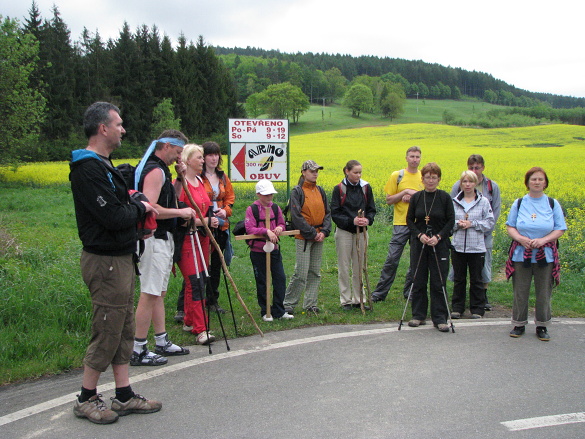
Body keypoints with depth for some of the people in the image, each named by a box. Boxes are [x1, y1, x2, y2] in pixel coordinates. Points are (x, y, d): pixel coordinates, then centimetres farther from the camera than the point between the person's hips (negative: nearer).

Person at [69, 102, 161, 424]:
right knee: (107, 331, 0)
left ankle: (124, 397, 24)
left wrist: (134, 207, 0)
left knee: (123, 328, 14)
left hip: (119, 258, 10)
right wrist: (139, 208, -6)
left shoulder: (103, 165, 15)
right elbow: (114, 217, -24)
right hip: (106, 263, -10)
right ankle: (86, 400, 16)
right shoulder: (89, 169, -19)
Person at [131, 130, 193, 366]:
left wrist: (180, 177, 12)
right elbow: (150, 208, -26)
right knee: (149, 294, -7)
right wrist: (180, 212, -17)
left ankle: (162, 342, 25)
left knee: (159, 293, 15)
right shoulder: (154, 171, -16)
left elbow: (167, 200, 26)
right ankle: (138, 351, -1)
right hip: (154, 241, -11)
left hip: (163, 239, 11)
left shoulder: (161, 169, 17)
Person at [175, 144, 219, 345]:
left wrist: (213, 217, 8)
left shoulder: (200, 182, 15)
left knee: (201, 281, 12)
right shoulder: (179, 184, -13)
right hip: (187, 239, -9)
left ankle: (190, 321, 25)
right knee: (195, 282, -9)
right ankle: (200, 329, -6)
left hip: (202, 237, 9)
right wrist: (204, 221, -18)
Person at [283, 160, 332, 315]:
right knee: (301, 273, -7)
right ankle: (288, 303, 6)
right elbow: (297, 216, -13)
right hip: (303, 237, -6)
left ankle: (310, 304, 19)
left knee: (315, 273, 10)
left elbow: (327, 212, 11)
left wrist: (324, 231, -5)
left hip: (318, 237, 6)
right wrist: (312, 233, -14)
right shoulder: (297, 191, -7)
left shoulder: (320, 191, 11)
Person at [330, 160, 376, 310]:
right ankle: (346, 300, 13)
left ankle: (359, 299, 19)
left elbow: (372, 209, 8)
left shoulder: (366, 188, 3)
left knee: (359, 267, 9)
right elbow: (334, 213, -7)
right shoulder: (339, 189, -6)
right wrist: (351, 221, -21)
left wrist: (368, 220, -14)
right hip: (344, 232, -3)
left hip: (361, 231, 3)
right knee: (344, 268, 3)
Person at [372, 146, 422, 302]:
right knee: (392, 259, -4)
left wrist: (414, 196, -10)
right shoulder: (397, 176, 2)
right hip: (401, 223, -2)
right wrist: (405, 192, -12)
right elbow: (389, 200, 1)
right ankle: (379, 293, 6)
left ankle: (409, 292, 22)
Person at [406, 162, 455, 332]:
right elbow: (409, 219, 6)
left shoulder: (445, 197, -2)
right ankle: (418, 315, 18)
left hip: (439, 244, -2)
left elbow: (451, 221, -1)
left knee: (438, 282, 1)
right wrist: (419, 235, -11)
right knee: (418, 280, 7)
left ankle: (439, 318, 9)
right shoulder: (416, 197, 3)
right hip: (419, 244, 2)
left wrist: (438, 237, -15)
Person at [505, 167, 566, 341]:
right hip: (521, 254, 0)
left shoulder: (553, 204, 2)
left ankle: (542, 326, 20)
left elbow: (560, 230, 1)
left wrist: (543, 240, -16)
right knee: (520, 292, 6)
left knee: (544, 293, 6)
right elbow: (510, 227, 5)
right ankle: (519, 324, 19)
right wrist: (521, 238, -16)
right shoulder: (519, 203, 4)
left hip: (546, 256, 0)